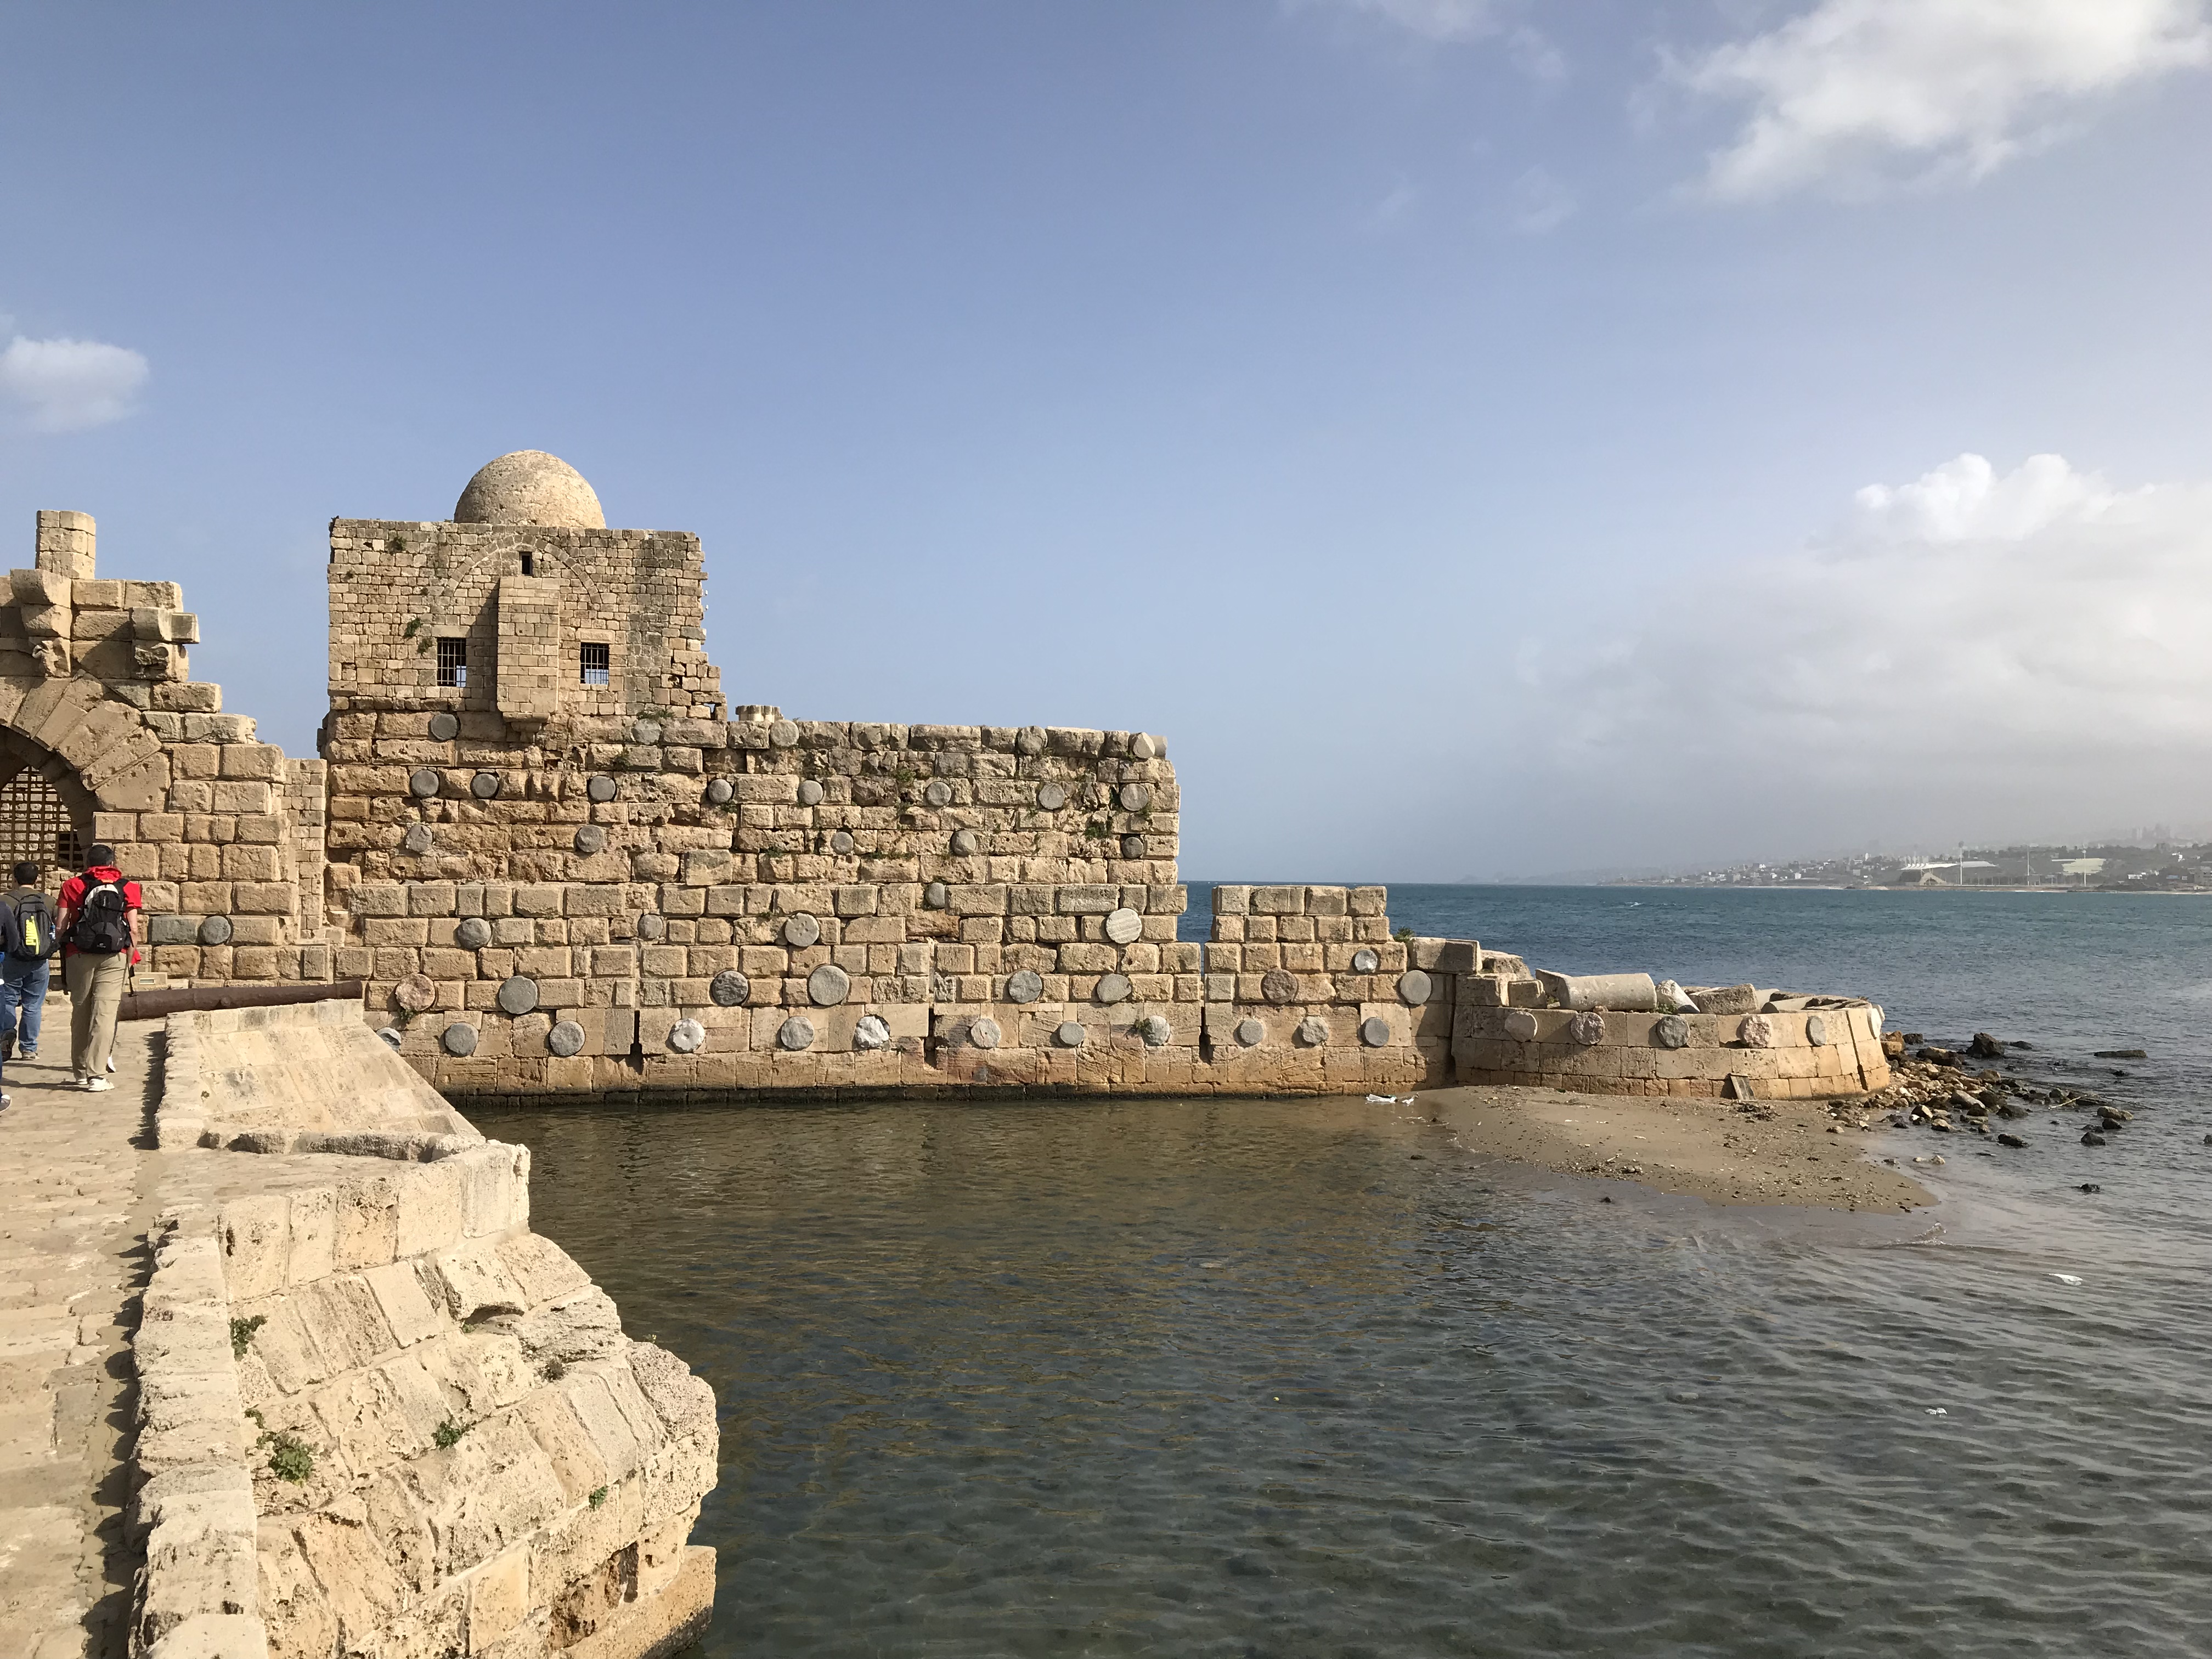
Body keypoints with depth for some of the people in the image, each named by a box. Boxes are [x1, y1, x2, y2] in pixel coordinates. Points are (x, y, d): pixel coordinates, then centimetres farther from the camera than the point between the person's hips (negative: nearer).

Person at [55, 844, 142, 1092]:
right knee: (105, 1013, -4)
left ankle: (81, 1072, 20)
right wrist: (130, 961, 7)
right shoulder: (127, 888, 5)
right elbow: (133, 929, -1)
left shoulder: (73, 886, 7)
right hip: (114, 958, -1)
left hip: (79, 956, 1)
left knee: (80, 1012, 13)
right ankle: (96, 1075, -11)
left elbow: (60, 926, 1)